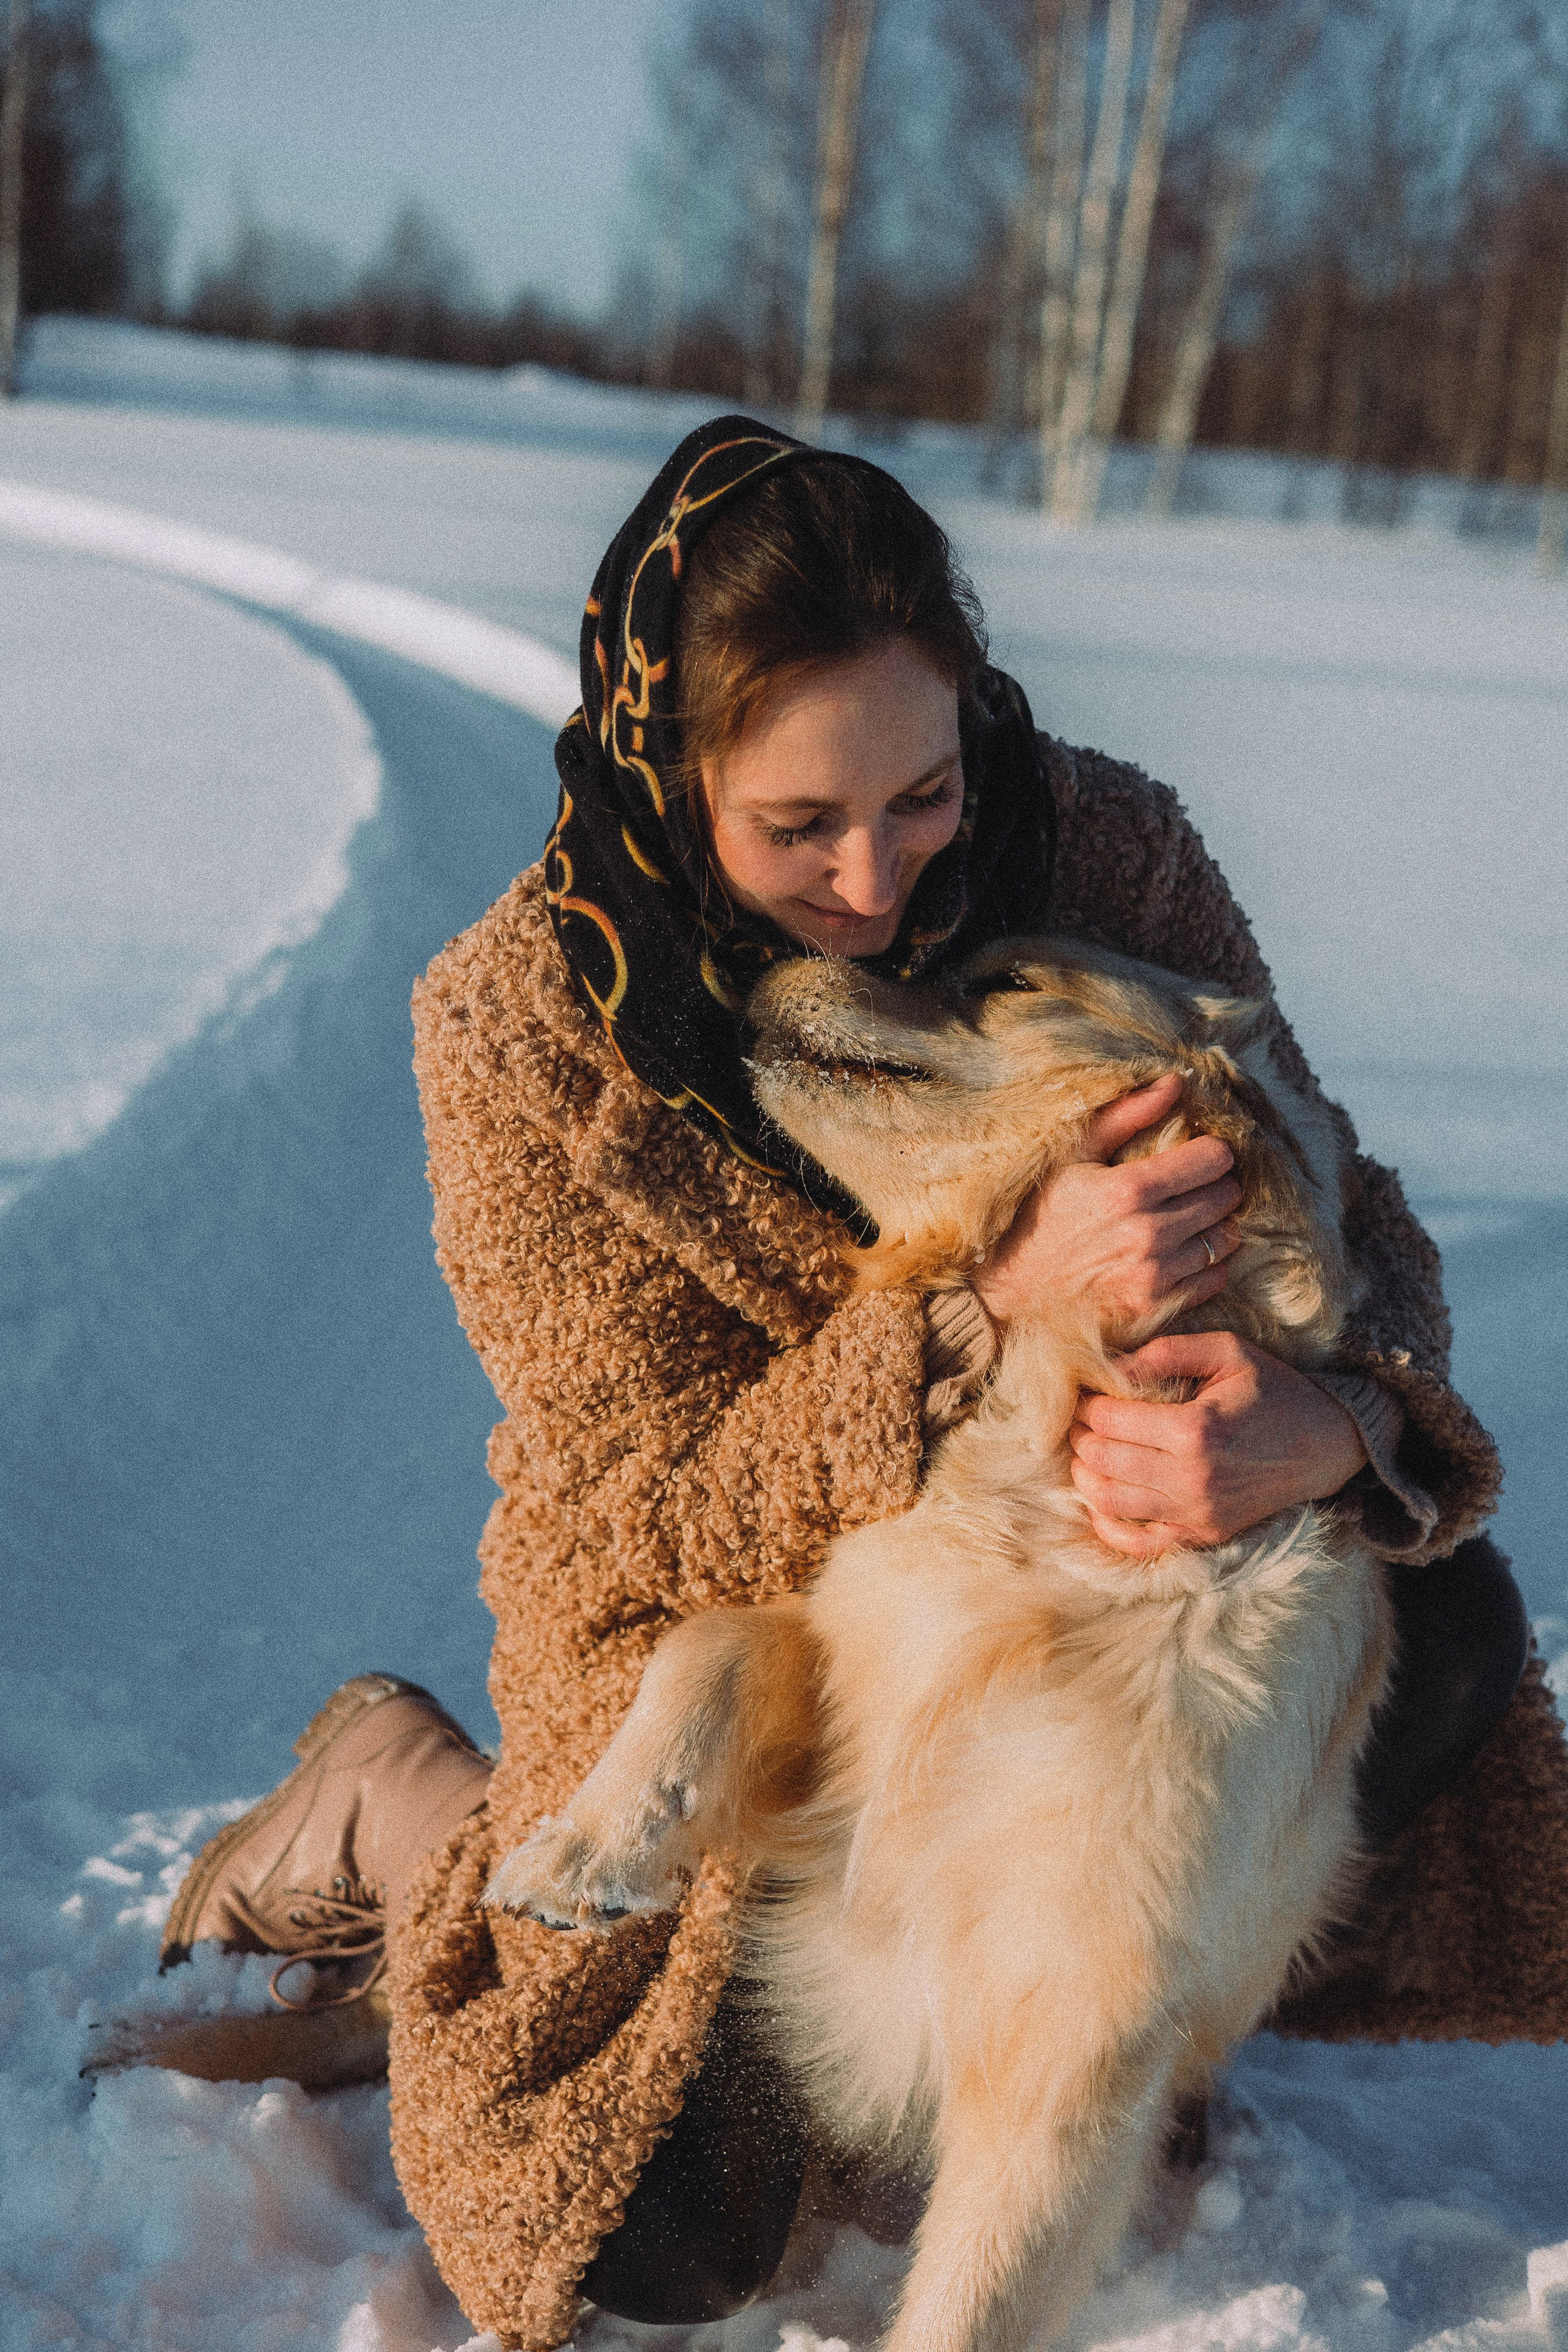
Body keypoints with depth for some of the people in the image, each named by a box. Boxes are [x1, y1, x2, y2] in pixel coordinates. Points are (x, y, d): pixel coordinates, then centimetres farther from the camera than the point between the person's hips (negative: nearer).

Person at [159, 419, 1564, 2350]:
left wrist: (1335, 1424, -40)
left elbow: (1347, 1224, -13)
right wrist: (997, 1305, -41)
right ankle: (403, 1810, 15)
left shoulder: (1101, 852, -19)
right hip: (712, 1604, -3)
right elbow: (673, 1506, -23)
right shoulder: (519, 1026, -24)